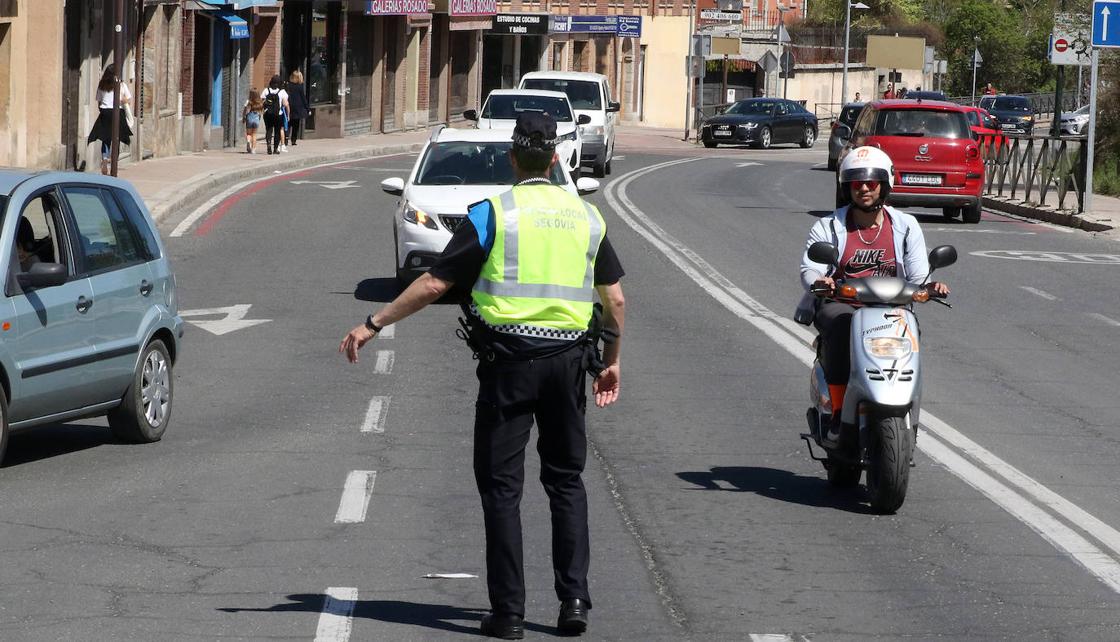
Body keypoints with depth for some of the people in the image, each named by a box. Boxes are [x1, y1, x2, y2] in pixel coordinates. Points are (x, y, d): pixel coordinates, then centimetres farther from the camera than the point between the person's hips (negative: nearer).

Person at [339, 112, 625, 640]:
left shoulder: (493, 214, -5)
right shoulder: (587, 216, 7)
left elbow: (434, 284, -6)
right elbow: (615, 299, 10)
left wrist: (372, 326, 3)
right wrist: (612, 360, 24)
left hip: (509, 358, -3)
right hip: (568, 358, 3)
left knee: (501, 485, 3)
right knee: (565, 480, 14)